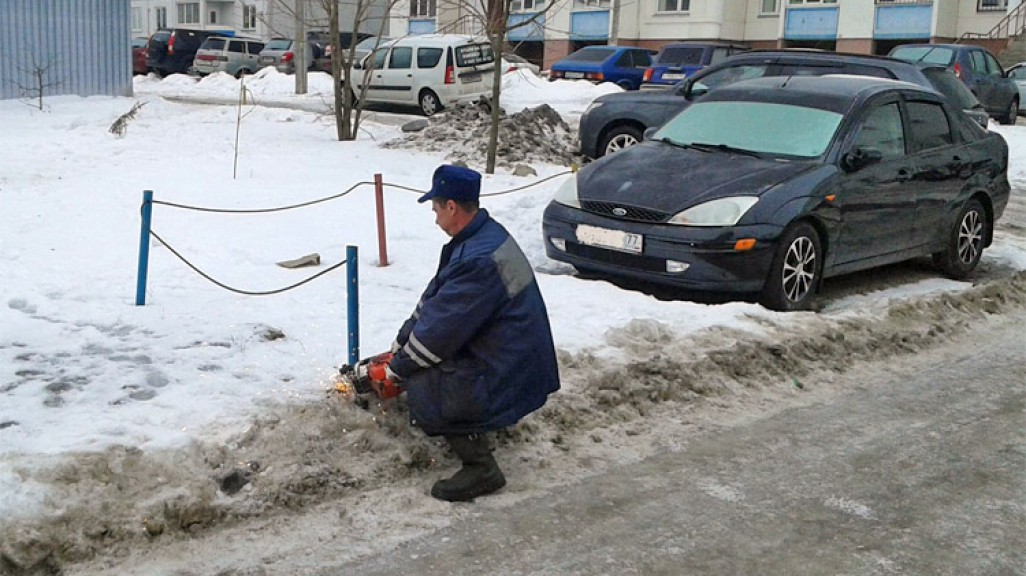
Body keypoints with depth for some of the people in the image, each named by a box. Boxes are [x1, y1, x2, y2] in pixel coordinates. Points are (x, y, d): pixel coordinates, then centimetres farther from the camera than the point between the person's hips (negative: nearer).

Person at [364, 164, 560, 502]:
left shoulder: (479, 260, -28)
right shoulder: (483, 232, 4)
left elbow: (441, 329, -22)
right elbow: (433, 299, 11)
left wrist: (398, 367, -7)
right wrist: (399, 344, 11)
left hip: (511, 373, -10)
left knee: (419, 387, -16)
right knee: (413, 362, 14)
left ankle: (481, 468, -7)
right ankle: (472, 430, 20)